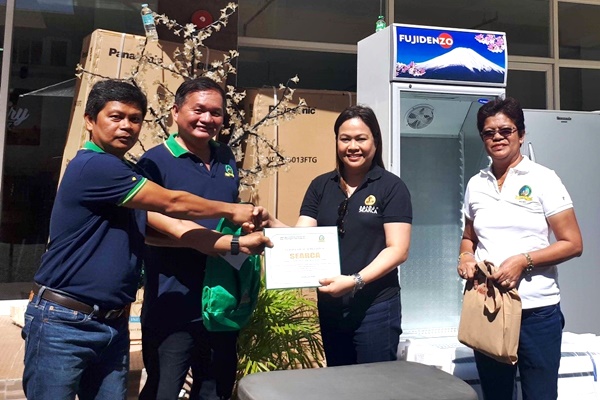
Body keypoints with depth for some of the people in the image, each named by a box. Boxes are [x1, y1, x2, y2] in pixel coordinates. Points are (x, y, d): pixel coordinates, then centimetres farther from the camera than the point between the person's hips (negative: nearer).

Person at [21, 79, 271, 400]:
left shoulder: (128, 176, 12)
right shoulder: (93, 165, -16)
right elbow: (171, 204, -13)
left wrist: (235, 243, -7)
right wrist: (232, 211, 0)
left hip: (113, 325, 8)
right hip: (63, 322, -8)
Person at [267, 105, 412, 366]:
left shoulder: (392, 187, -7)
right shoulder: (320, 186, 5)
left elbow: (398, 250, -12)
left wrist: (355, 281, -24)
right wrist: (270, 223, -21)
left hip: (375, 306, -4)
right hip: (330, 305, 4)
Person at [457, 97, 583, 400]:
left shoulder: (542, 179, -3)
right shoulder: (475, 184, 8)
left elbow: (572, 244, -5)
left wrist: (523, 260, -18)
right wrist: (466, 256, -2)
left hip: (536, 309, -3)